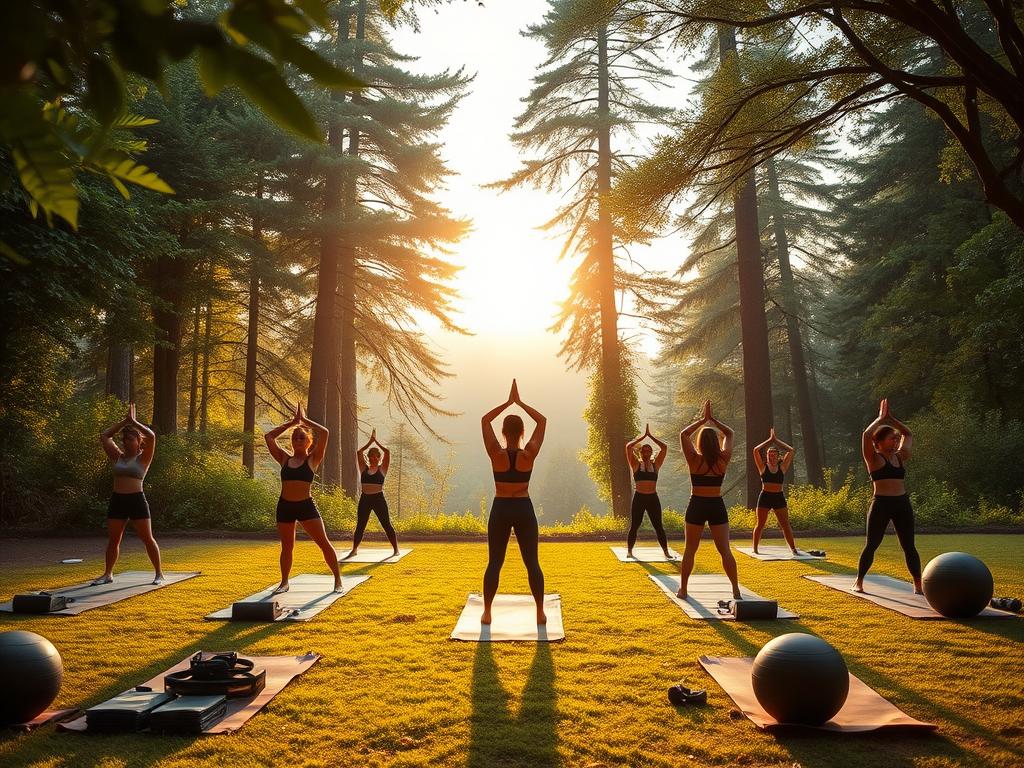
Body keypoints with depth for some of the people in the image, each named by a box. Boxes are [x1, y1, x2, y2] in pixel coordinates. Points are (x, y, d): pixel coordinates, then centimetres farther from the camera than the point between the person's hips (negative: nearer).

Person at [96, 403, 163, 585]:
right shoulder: (117, 457, 11)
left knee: (147, 538, 0)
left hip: (137, 500, -4)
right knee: (113, 539, 8)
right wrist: (124, 421, 6)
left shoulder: (143, 459, -1)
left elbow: (152, 436, -15)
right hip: (117, 500, 5)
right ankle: (108, 574, 19)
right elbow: (104, 436, 11)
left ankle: (159, 573, 8)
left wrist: (133, 421, -6)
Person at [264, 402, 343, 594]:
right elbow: (268, 436, 9)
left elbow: (325, 433, -9)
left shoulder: (312, 459, 1)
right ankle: (284, 582, 26)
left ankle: (338, 580, 7)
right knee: (287, 546, 12)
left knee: (324, 543, -3)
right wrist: (292, 422, 10)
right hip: (284, 506, 3)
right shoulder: (285, 459, 9)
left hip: (306, 506, -3)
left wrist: (304, 420, 1)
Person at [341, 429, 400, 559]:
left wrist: (376, 441, 2)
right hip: (364, 499, 3)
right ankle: (354, 550, 15)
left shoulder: (382, 469, 3)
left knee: (387, 525, 0)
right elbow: (358, 453, 5)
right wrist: (370, 441, 6)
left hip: (379, 499, -3)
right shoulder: (364, 468, 10)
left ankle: (396, 549, 7)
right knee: (360, 526, 6)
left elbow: (387, 452, -6)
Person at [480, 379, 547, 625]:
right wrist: (519, 402, 2)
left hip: (500, 510, 0)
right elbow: (542, 421, 2)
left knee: (494, 563, 8)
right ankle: (540, 613, 8)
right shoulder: (529, 454, -9)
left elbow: (485, 420, 2)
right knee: (532, 563, 7)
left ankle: (487, 613, 8)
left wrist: (507, 402, 2)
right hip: (524, 510, 0)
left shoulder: (496, 454, -10)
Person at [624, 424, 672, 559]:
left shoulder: (656, 464, 7)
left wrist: (651, 436, 3)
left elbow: (664, 448, 1)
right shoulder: (636, 464, 3)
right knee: (634, 526, 4)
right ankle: (629, 551, 16)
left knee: (659, 526, 2)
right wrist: (643, 436, -1)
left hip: (653, 498, 1)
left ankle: (666, 552, 9)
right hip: (639, 498, -1)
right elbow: (628, 447, -7)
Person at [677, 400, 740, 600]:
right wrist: (712, 419, 8)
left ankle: (683, 589, 11)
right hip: (717, 506, 1)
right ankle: (736, 589, 0)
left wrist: (702, 420, 4)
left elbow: (683, 434, 2)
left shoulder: (695, 460, -9)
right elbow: (729, 434, 10)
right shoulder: (723, 460, -4)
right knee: (725, 549, 3)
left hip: (697, 506, -1)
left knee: (690, 550, 8)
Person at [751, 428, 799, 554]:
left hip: (779, 497, 1)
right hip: (765, 497, -1)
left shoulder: (782, 467, 6)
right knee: (760, 525, 4)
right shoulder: (763, 467, 3)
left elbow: (792, 451, 3)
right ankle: (755, 549, 13)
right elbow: (756, 450, -5)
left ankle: (793, 549, 8)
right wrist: (770, 440, 2)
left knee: (785, 525, 2)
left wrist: (776, 441, 8)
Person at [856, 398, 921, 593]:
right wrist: (881, 419, -6)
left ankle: (918, 584, 11)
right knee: (871, 545, 1)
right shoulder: (874, 459, -3)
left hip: (902, 504, 5)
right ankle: (859, 582, 11)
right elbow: (866, 435, -18)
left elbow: (908, 435, 23)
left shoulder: (900, 457, 13)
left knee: (909, 546, 5)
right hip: (881, 504, -5)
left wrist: (891, 419, 14)